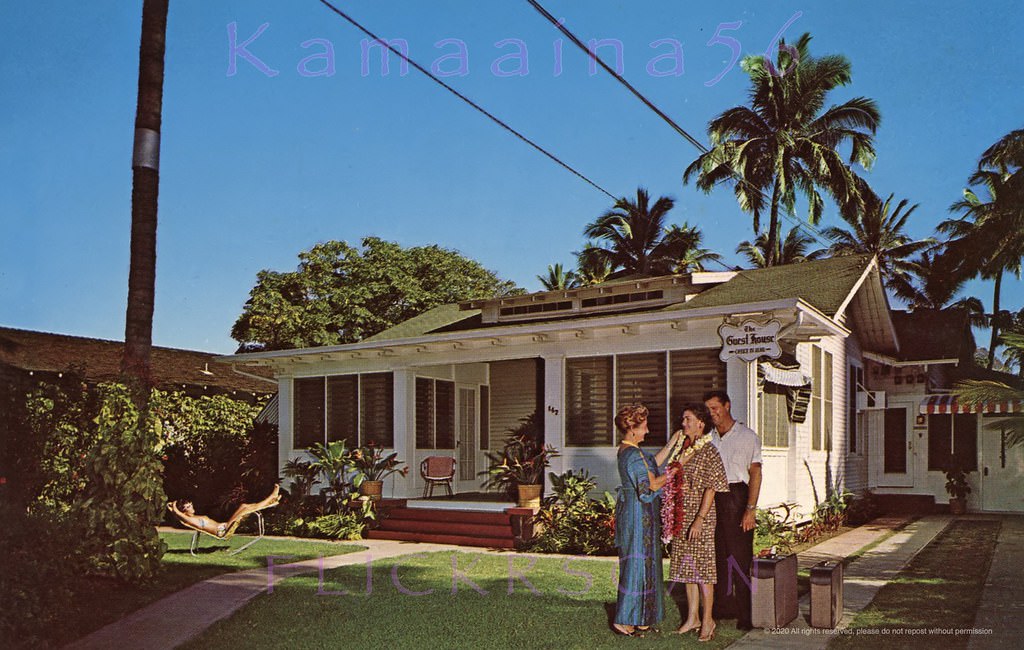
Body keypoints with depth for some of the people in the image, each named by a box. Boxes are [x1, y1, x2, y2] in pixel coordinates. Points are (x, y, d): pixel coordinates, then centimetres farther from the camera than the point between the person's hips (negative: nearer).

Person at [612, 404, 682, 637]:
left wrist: (672, 442, 18)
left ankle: (635, 617, 23)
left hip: (632, 510, 10)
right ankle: (624, 620, 2)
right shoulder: (634, 454, -20)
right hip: (639, 513, -10)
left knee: (638, 562, 15)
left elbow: (654, 462, 20)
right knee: (638, 562, -4)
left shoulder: (626, 450, 11)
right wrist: (677, 469, -14)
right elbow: (651, 484, -22)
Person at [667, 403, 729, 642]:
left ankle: (707, 620, 11)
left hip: (701, 515, -7)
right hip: (682, 515, 7)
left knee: (702, 567, -1)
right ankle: (692, 618, 21)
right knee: (687, 566, 11)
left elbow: (711, 489, -15)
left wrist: (699, 520, -19)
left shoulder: (709, 452, -11)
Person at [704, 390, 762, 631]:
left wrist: (750, 509, -15)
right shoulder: (709, 438, 15)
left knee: (741, 557, -5)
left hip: (736, 496, -5)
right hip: (712, 498, 5)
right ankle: (723, 607, 17)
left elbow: (755, 473, -6)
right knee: (718, 555, 8)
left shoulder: (748, 437, -1)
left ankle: (746, 614, 1)